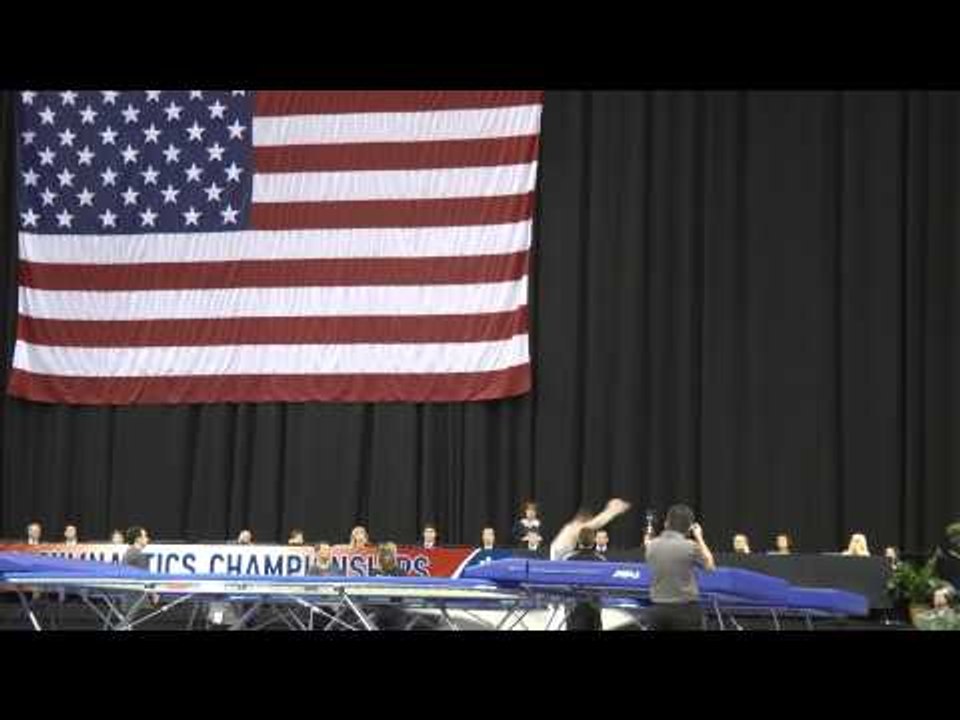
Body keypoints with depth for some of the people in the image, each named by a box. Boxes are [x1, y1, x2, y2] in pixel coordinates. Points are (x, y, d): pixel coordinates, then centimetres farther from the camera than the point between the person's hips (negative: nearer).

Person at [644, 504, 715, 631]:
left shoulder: (651, 545, -1)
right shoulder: (690, 546, -12)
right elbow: (710, 565, 6)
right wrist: (699, 538, 13)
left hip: (658, 608, 5)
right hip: (685, 608, -4)